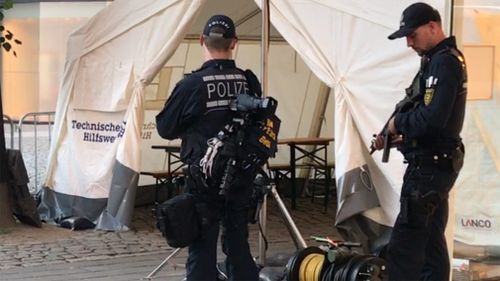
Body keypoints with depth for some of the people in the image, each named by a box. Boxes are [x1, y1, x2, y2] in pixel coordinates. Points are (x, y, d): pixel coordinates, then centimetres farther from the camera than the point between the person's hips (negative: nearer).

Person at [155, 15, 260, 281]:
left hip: (205, 179, -3)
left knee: (202, 248, 5)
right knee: (238, 244, 15)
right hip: (242, 177, 3)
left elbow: (165, 128, -4)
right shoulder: (249, 82, -5)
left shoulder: (191, 84, -15)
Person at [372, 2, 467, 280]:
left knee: (404, 247, -10)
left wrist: (398, 123, -11)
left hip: (430, 166, -11)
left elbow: (432, 118, -28)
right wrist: (393, 132, 6)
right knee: (431, 242, 15)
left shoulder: (443, 62, -18)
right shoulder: (443, 59, 15)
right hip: (438, 164, 11)